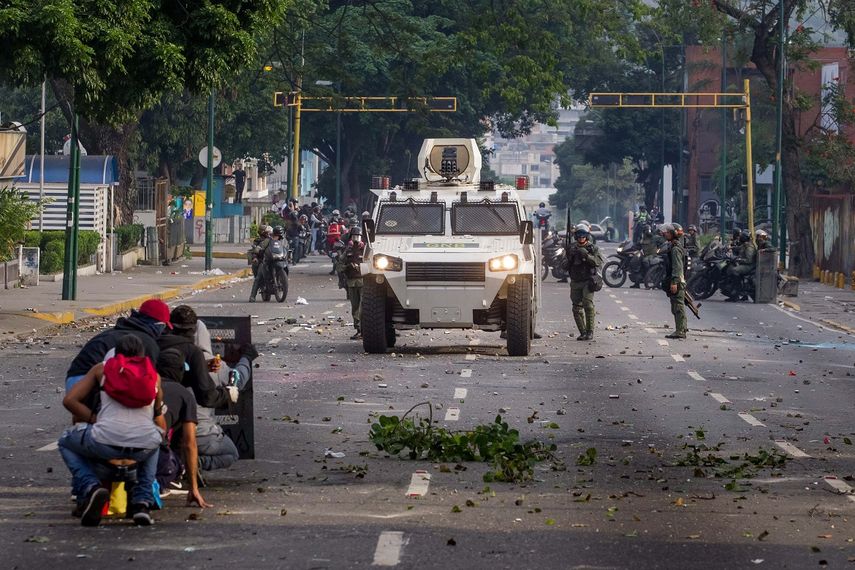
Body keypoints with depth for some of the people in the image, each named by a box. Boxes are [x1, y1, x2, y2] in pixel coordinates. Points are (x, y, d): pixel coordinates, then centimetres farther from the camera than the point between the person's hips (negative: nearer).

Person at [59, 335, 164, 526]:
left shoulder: (102, 369, 18)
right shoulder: (154, 375, 23)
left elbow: (69, 400, 11)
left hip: (106, 442, -2)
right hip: (144, 446, 2)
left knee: (66, 442, 30)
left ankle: (90, 487, 2)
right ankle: (143, 500, 20)